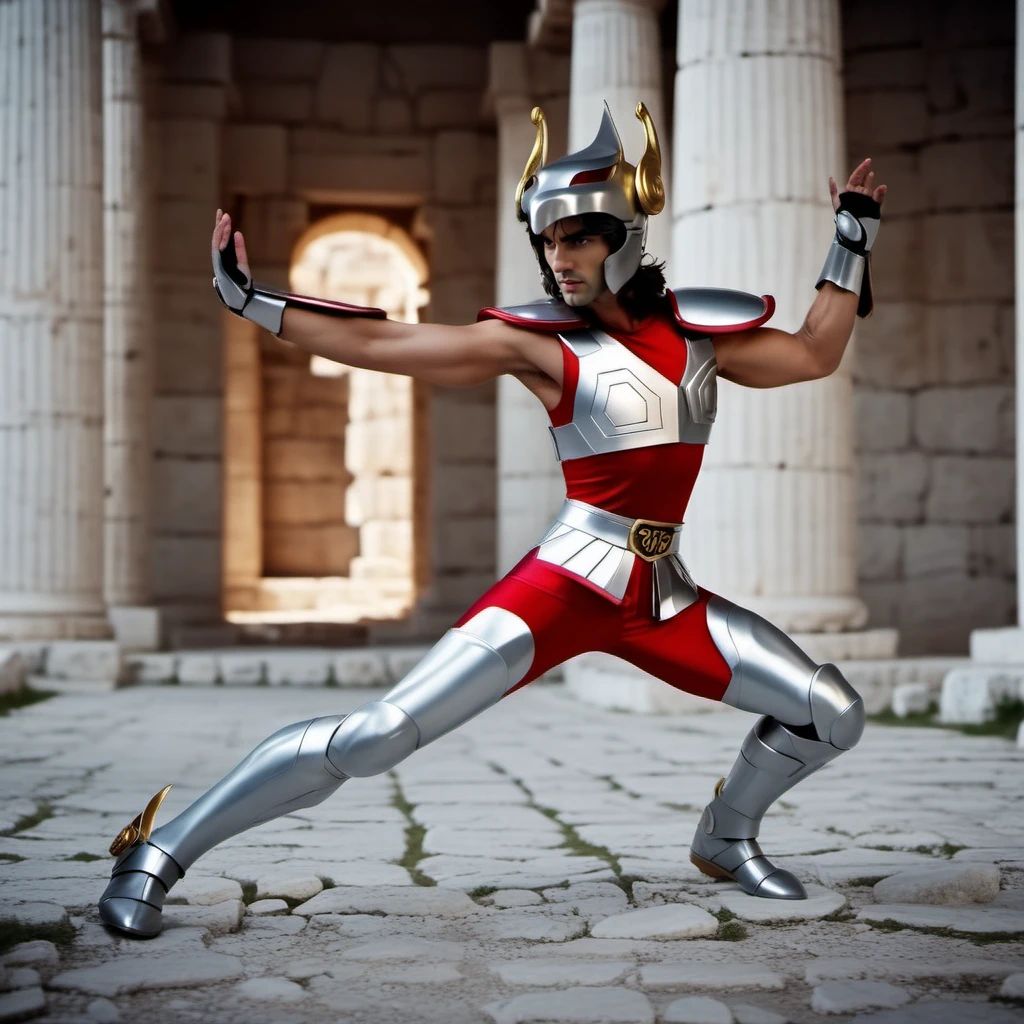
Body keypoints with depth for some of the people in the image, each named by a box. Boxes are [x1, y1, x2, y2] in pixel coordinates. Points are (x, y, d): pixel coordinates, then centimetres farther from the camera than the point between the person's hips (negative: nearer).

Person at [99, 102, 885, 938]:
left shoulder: (697, 332, 7)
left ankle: (725, 840, 33)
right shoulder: (536, 342, -5)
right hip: (566, 585, -5)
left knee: (833, 715, 6)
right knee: (376, 736, -16)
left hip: (663, 595, 5)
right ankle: (160, 853, -5)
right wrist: (248, 299, -7)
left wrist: (855, 238, 18)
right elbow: (381, 345, -5)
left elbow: (816, 354, 18)